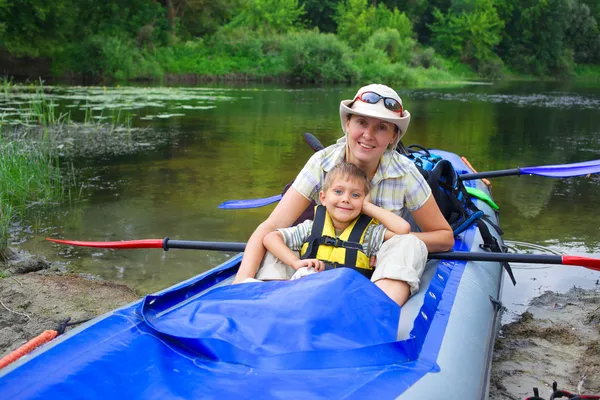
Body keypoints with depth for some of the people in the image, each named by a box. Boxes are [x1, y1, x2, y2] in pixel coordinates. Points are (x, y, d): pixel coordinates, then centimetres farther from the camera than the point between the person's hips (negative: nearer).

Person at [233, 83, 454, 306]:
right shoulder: (322, 164, -15)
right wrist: (243, 280, -40)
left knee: (408, 245, -32)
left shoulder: (404, 173, -15)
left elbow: (445, 237, -5)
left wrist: (399, 240, -25)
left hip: (382, 276, 0)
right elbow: (270, 228, -22)